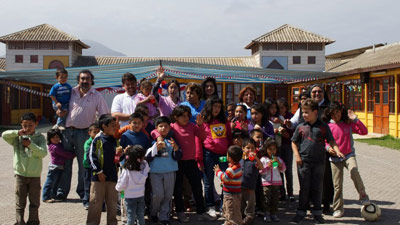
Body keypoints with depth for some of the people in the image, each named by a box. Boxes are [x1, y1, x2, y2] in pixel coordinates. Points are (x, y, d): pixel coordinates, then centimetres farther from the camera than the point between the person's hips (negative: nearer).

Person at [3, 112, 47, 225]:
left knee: (34, 201, 10)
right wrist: (17, 132, -21)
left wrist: (30, 144, -21)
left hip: (35, 175, 0)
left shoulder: (40, 137, -1)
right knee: (20, 201, 5)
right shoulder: (17, 138, 3)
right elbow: (4, 135, -10)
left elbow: (43, 153, -12)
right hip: (20, 174, 0)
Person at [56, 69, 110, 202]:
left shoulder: (96, 96, 1)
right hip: (67, 130, 3)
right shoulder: (71, 92, 9)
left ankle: (83, 192, 18)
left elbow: (105, 115, 2)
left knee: (84, 164, 5)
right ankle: (62, 192, 17)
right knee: (65, 162, 7)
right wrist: (59, 111, -2)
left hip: (83, 133, -2)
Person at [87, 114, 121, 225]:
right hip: (98, 176, -4)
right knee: (95, 201, 2)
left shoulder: (116, 141, 9)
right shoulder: (97, 140, -4)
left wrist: (119, 153, -8)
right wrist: (98, 171, -10)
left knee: (112, 202, 10)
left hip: (113, 176, 4)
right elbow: (92, 156, -7)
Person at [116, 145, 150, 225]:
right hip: (141, 195, 3)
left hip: (130, 197, -2)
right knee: (141, 217, 14)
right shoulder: (145, 166, -14)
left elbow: (121, 185, -12)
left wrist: (118, 188, 12)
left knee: (131, 218, 5)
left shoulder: (126, 169, -20)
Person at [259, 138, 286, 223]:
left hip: (277, 182, 3)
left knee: (275, 199, 7)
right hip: (266, 182, -3)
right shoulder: (263, 159, -2)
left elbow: (283, 169, 4)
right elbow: (260, 171, -8)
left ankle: (273, 214, 17)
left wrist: (279, 163, -11)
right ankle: (267, 214, 8)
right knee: (267, 199, -1)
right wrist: (268, 166, -19)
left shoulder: (278, 159, 9)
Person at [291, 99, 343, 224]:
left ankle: (317, 212, 20)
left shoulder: (323, 126, 1)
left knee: (317, 188, 7)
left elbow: (331, 141, 2)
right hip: (303, 161, 1)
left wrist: (337, 151, -14)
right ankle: (301, 212, 17)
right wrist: (297, 155, -2)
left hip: (319, 162, -1)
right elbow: (294, 142, 10)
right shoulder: (301, 127, 4)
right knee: (304, 188, 6)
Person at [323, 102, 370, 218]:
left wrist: (355, 119, -13)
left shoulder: (349, 123, 0)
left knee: (354, 172, -31)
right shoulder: (328, 126, 0)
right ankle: (338, 208, 18)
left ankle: (363, 195, -8)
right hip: (335, 157, 1)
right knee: (337, 185, 3)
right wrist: (328, 148, -13)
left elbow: (364, 131, -5)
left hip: (349, 155, -1)